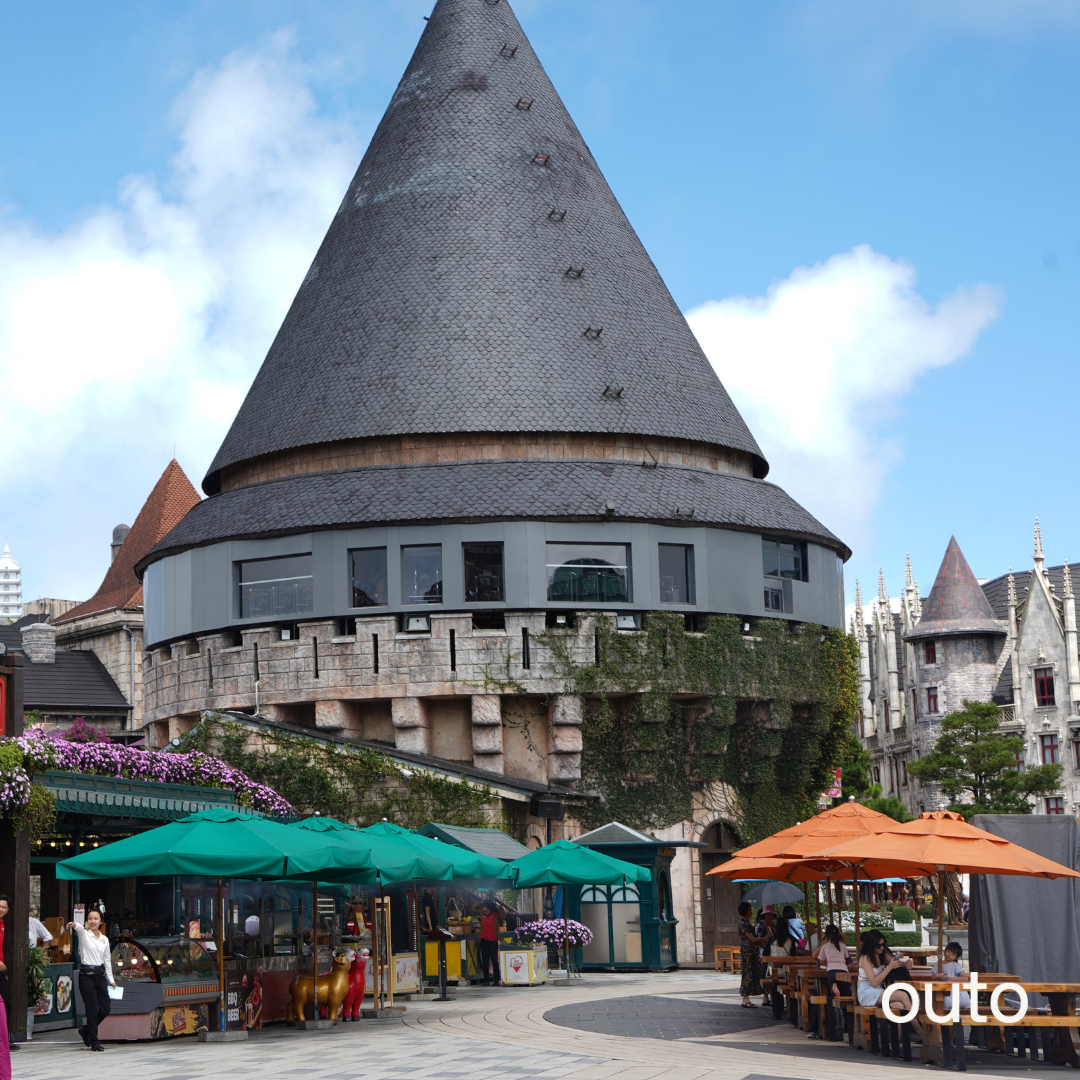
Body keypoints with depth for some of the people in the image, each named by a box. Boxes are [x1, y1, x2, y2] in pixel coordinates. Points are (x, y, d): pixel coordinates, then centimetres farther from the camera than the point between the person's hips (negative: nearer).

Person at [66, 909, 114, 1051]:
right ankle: (94, 1042, 4)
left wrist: (111, 979, 14)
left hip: (100, 975, 5)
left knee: (105, 1009, 2)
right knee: (92, 1010, -5)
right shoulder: (84, 934, -2)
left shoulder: (104, 939, 12)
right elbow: (80, 929, -27)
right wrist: (74, 925, -50)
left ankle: (86, 1030, 25)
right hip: (87, 975, -5)